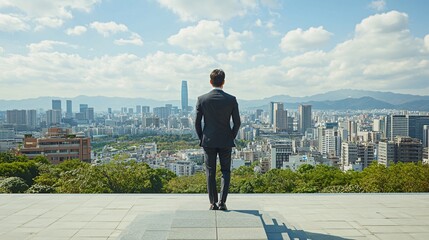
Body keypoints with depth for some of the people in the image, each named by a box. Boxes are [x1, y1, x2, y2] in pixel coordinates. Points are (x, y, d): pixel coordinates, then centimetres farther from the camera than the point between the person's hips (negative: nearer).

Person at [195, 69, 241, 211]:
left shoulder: (202, 99, -5)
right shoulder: (231, 99, -6)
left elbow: (197, 122, -2)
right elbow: (237, 122, -3)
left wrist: (201, 139, 10)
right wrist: (231, 138, 11)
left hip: (208, 141, 0)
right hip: (225, 141, 0)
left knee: (210, 172, 9)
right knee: (225, 171, 12)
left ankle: (213, 203, 13)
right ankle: (222, 202, 6)